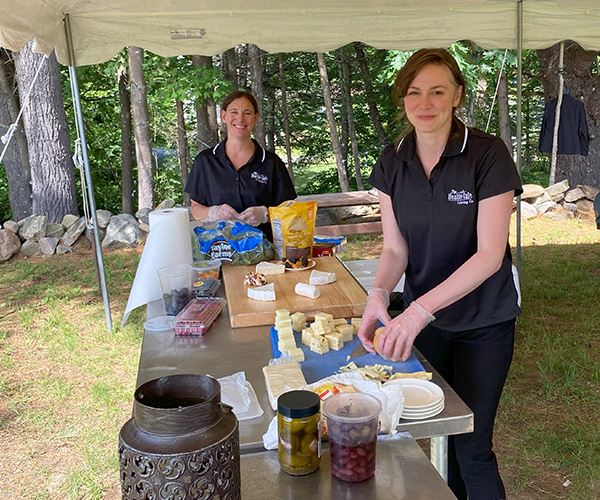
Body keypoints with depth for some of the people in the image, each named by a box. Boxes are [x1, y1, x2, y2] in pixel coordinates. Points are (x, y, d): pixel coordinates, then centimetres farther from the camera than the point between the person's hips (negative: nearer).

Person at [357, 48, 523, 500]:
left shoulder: (488, 155, -18)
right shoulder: (392, 162, -4)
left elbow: (490, 254, -22)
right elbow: (395, 247, -3)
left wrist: (420, 309, -32)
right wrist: (379, 295, -24)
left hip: (483, 324, -4)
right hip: (423, 319, 4)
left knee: (471, 448, 1)